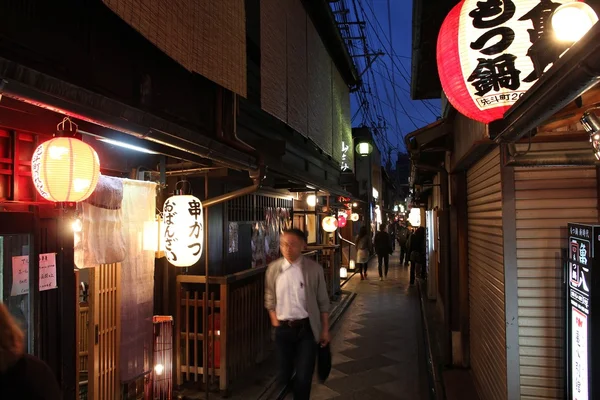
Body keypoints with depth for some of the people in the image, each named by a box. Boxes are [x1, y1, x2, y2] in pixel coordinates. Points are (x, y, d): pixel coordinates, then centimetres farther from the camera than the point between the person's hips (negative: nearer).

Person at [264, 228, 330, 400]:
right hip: (283, 329, 2)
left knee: (304, 377, 0)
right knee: (284, 374, 14)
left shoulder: (314, 269, -8)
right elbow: (270, 299, 9)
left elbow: (323, 302, -2)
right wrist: (276, 323, 2)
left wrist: (325, 330, 0)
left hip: (307, 328, -2)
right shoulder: (273, 269, -2)